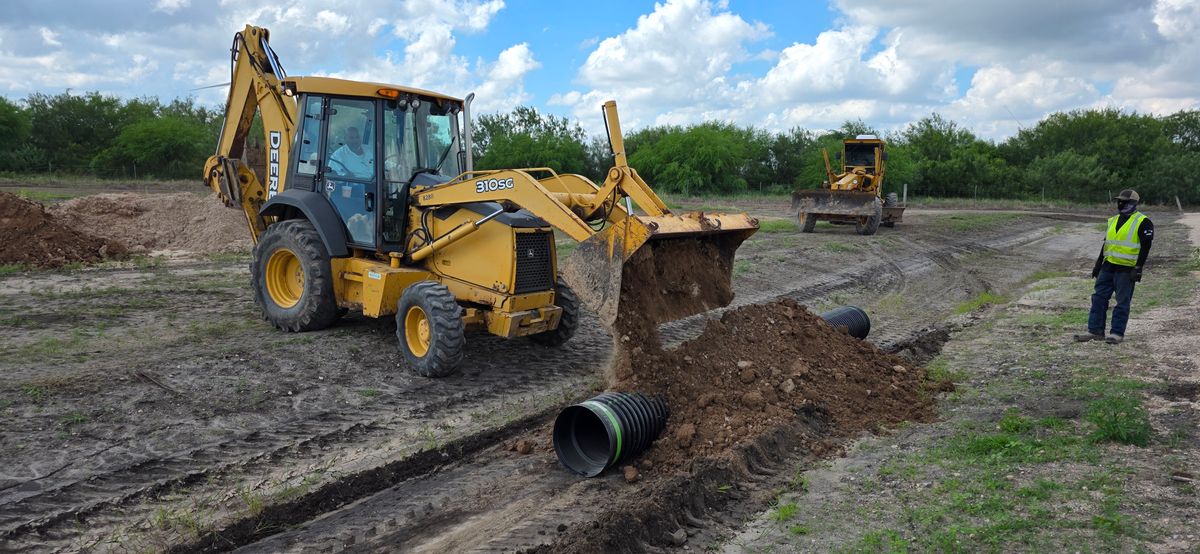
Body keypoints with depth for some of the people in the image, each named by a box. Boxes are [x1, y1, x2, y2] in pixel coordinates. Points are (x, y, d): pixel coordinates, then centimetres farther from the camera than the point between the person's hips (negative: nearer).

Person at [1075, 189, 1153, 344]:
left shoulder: (1142, 222, -7)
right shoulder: (1114, 220, 15)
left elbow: (1145, 247, -12)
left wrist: (1138, 268, -18)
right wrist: (1098, 263, 18)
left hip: (1126, 269, -7)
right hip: (1108, 267, 7)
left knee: (1122, 302, 0)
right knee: (1099, 298, 4)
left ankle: (1117, 333, 7)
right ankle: (1095, 330, 9)